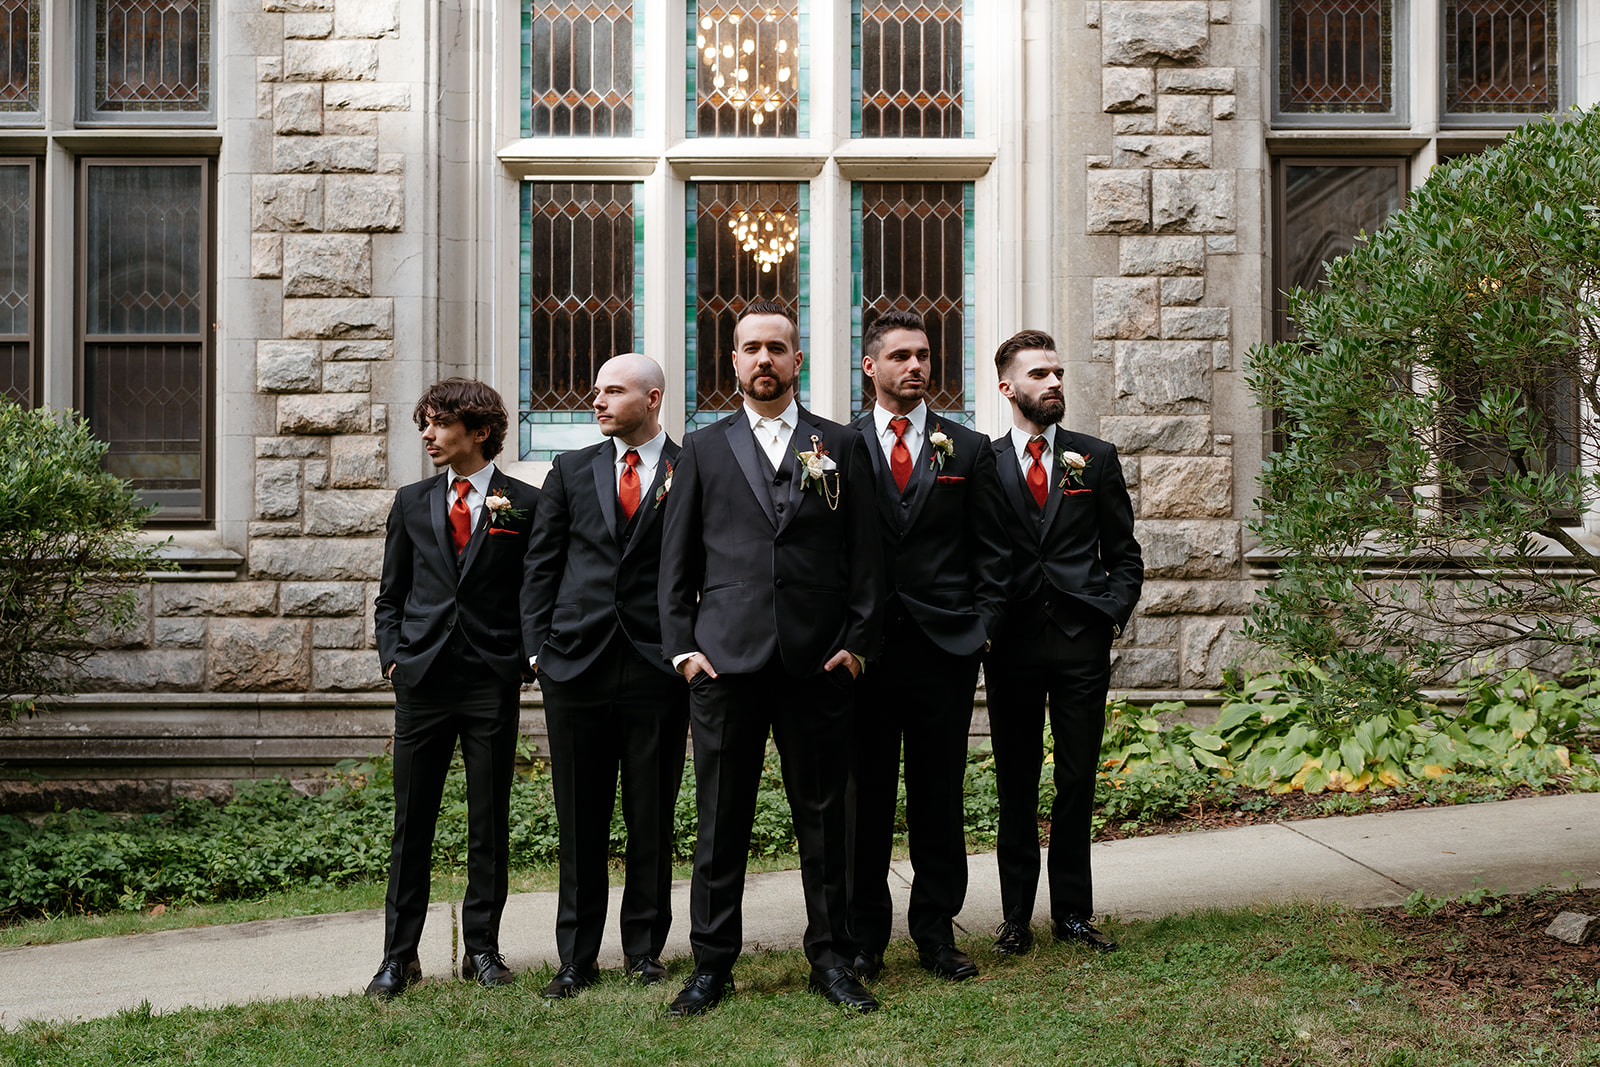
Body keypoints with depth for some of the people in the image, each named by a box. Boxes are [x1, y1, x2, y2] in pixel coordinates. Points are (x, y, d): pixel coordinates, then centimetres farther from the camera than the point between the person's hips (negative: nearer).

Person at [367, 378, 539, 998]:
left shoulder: (524, 504, 3)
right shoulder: (412, 503, 12)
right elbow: (391, 594, 16)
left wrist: (525, 657, -5)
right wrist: (393, 656, 3)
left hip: (494, 682, -2)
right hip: (423, 679, 2)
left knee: (490, 823, 6)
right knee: (411, 823, 4)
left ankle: (483, 947, 18)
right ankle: (399, 955, 13)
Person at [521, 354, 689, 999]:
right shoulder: (572, 471, 11)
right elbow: (541, 565, 11)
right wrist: (537, 648, 3)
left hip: (658, 669, -2)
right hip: (576, 664, 2)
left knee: (652, 818, 6)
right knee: (580, 820, 7)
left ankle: (644, 949, 21)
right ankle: (576, 957, 17)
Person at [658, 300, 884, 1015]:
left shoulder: (841, 447, 11)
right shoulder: (703, 450, 11)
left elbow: (865, 555, 8)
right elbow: (676, 561, 10)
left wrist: (857, 640, -1)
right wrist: (682, 646, 1)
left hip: (819, 662, 0)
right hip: (725, 661, 0)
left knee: (824, 816, 7)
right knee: (721, 820, 5)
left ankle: (831, 958, 19)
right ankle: (712, 963, 16)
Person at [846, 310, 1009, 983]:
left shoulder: (969, 449, 9)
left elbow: (992, 552, 9)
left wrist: (982, 626, 0)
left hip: (945, 648, 1)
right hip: (864, 647, -1)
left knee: (939, 795, 7)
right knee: (865, 795, 5)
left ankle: (935, 928, 19)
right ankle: (865, 933, 16)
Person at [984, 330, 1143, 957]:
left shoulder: (1096, 458, 9)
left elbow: (1124, 553, 12)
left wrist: (1113, 613, 0)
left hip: (1083, 645, 1)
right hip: (1013, 643, -1)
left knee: (1078, 782, 7)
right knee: (1016, 786, 6)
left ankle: (1072, 912, 18)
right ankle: (1016, 916, 15)